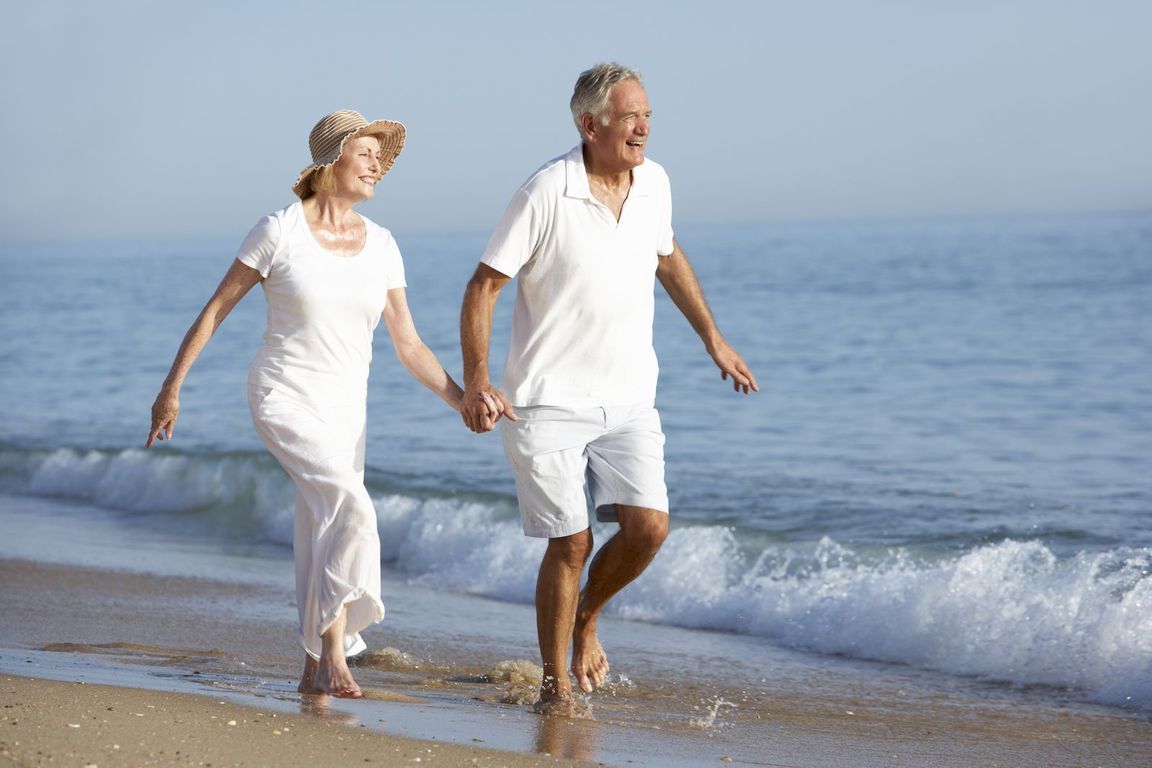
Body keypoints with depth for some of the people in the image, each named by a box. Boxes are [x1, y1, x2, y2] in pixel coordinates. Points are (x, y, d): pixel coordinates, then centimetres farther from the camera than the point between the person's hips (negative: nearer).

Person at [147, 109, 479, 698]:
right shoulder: (279, 231, -10)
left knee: (322, 547, 9)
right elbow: (216, 308, -3)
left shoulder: (381, 246, 3)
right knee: (351, 506, -26)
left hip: (344, 410, 5)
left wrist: (463, 400, -6)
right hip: (283, 401, -5)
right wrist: (172, 386, -2)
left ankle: (314, 671, 22)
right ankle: (334, 654, -21)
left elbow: (408, 345, 5)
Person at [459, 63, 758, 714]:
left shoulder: (655, 184, 1)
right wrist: (476, 385, -19)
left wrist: (714, 340, 24)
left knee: (648, 526, -11)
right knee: (571, 544, -4)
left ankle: (586, 618, 19)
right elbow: (483, 288, -11)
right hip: (549, 402, -4)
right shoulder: (547, 193, -15)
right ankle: (555, 682, 15)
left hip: (629, 399, 4)